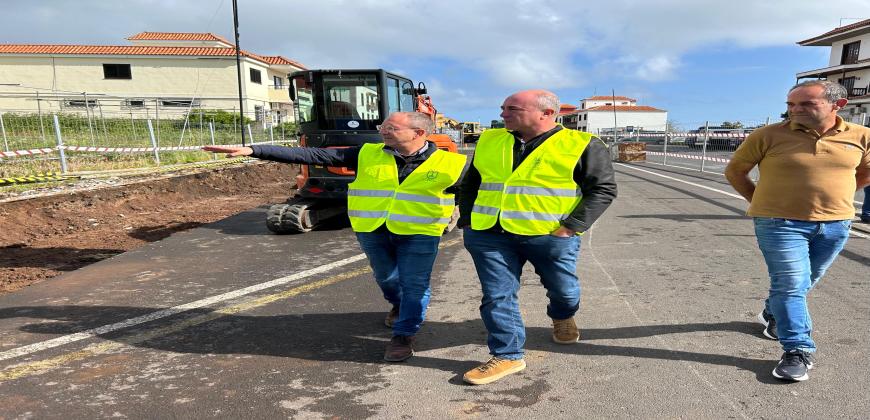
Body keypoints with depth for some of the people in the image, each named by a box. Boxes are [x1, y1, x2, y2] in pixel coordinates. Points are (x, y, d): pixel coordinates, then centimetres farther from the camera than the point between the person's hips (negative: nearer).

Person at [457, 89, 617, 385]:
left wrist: (571, 227, -13)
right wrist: (468, 222, 8)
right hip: (489, 235, 3)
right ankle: (507, 356, 17)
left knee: (562, 288, 15)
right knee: (497, 295, 2)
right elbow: (469, 185, 19)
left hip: (551, 236, -2)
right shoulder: (489, 142, 9)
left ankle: (563, 317, 49)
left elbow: (603, 189, -5)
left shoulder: (581, 145, -4)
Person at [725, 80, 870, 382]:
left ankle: (772, 315, 44)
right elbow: (735, 170, 0)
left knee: (805, 282, 19)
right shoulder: (769, 136, -10)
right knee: (790, 284, -5)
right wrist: (760, 201, 3)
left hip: (835, 224, 4)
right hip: (780, 223, -4)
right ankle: (798, 351, 5)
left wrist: (834, 196, 10)